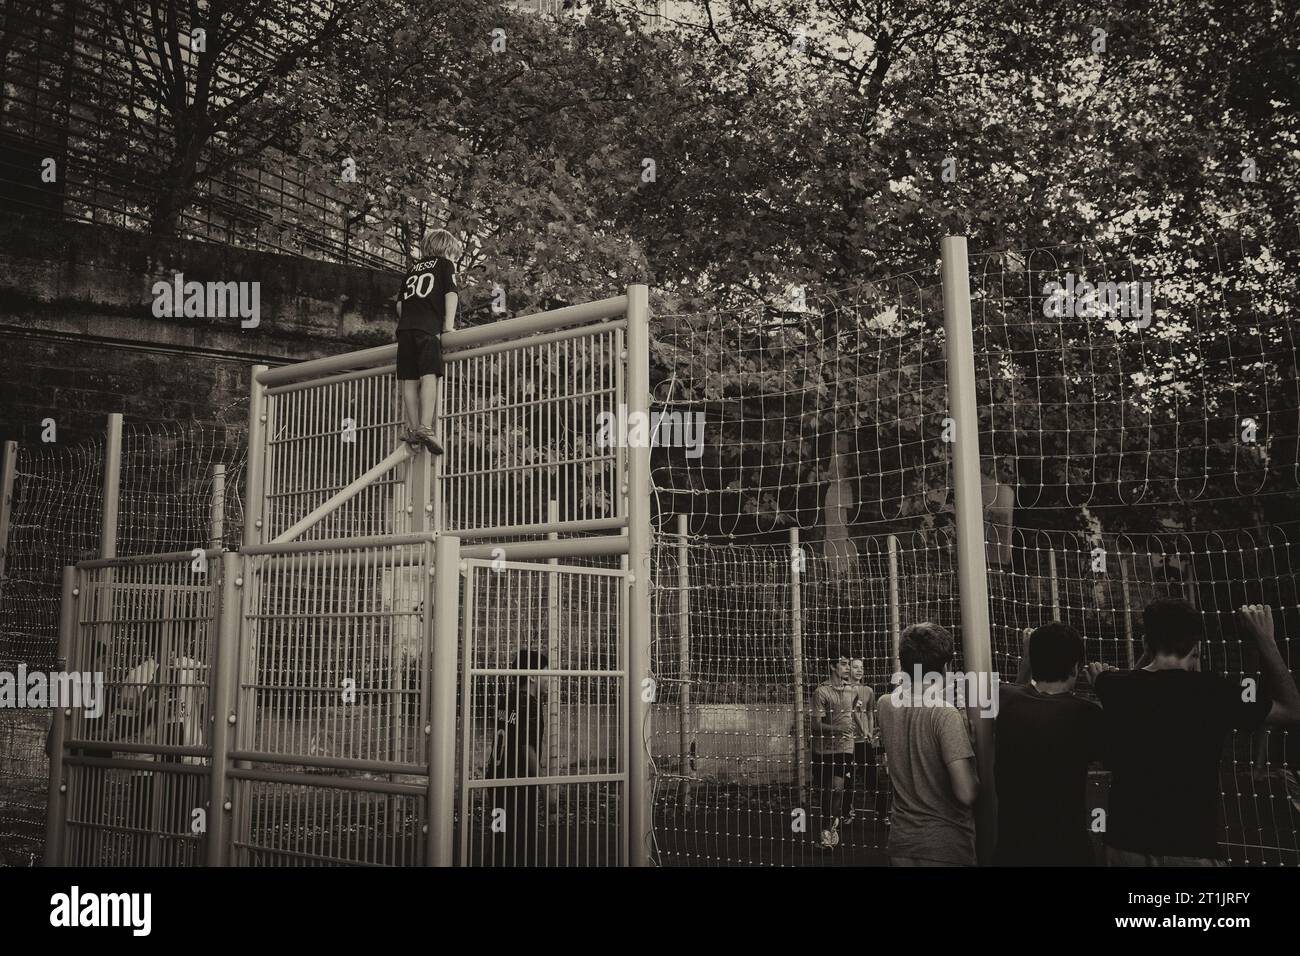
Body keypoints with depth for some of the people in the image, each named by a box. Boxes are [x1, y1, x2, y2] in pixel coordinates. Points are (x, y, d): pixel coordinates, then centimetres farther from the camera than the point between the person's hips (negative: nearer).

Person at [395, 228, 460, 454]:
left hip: (405, 327, 5)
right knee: (429, 376, -14)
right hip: (428, 327, -5)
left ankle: (412, 428, -1)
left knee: (409, 380, 2)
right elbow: (451, 293, 1)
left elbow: (400, 302, 23)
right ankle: (425, 427, -27)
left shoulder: (412, 269, 28)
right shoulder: (444, 265, 14)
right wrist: (448, 325, -1)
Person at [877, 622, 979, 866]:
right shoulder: (946, 715, -18)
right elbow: (966, 793, -23)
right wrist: (978, 780, -1)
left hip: (900, 840, 5)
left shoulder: (885, 706, -1)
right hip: (946, 845, -5)